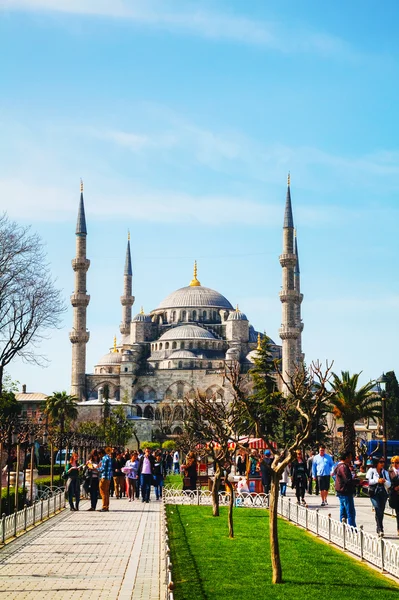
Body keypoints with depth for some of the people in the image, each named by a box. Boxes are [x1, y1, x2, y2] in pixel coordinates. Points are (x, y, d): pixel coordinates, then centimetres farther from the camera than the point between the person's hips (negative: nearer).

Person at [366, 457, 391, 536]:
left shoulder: (385, 472, 15)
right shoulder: (371, 471, 4)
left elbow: (389, 485, 12)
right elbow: (368, 481, -6)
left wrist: (385, 481, -9)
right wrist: (377, 480, -15)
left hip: (383, 493, 4)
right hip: (374, 493, -4)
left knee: (381, 511, 6)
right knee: (378, 509, -18)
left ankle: (379, 530, 17)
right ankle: (380, 529, -21)